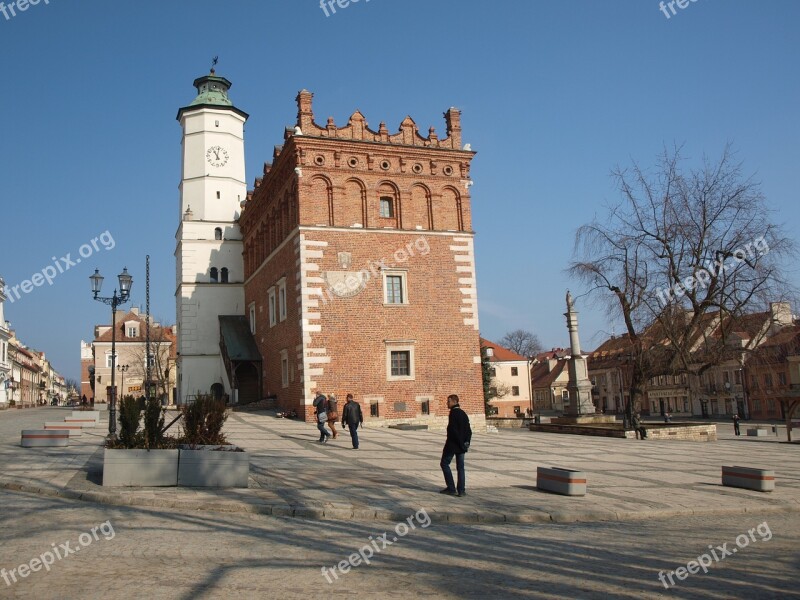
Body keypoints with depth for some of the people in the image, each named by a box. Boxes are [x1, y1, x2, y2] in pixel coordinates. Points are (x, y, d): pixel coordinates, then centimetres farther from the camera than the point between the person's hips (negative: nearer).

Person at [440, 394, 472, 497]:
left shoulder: (453, 413, -14)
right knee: (460, 467, 10)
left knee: (444, 464, 4)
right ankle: (461, 490, 7)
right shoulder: (463, 413, 12)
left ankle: (451, 488, 1)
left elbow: (453, 430, -20)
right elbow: (469, 430, 12)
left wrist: (461, 443, -16)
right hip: (461, 446, 8)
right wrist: (466, 442, 8)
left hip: (452, 445, -8)